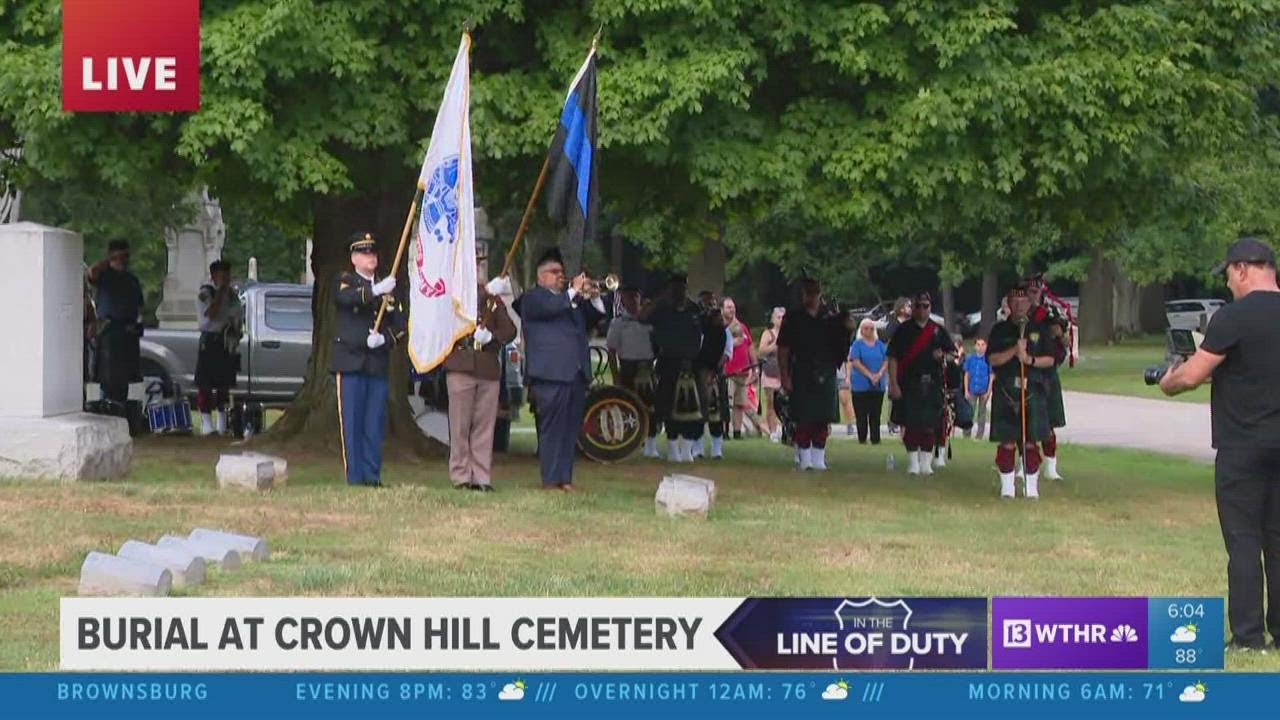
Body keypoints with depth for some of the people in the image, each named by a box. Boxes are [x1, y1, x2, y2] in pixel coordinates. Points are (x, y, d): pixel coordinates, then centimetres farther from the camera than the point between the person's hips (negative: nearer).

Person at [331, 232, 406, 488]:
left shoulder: (386, 288, 16)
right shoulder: (346, 280, 5)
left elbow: (400, 325, 10)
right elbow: (345, 297, -20)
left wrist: (384, 339, -10)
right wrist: (375, 290, -34)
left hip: (378, 365, 4)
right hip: (350, 363, -4)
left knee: (375, 424, 2)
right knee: (352, 422, -5)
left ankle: (373, 475, 6)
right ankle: (355, 477, -4)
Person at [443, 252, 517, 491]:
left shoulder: (492, 299, 18)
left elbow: (510, 330, 13)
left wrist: (491, 337, -8)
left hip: (489, 370, 3)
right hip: (461, 368, -3)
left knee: (485, 425, 2)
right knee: (460, 425, -4)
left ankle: (482, 477, 4)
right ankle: (461, 476, 1)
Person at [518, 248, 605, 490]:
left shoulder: (571, 299, 25)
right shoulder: (533, 297, 3)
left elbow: (592, 320, 21)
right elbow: (549, 307, -17)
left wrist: (594, 298, 5)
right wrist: (574, 291, -11)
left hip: (576, 373, 7)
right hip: (551, 372, -7)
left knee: (571, 429, 5)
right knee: (552, 427, -8)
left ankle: (565, 478, 9)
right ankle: (550, 480, -7)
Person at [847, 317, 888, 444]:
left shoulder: (880, 344, 10)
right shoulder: (857, 344, 0)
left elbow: (886, 361, 5)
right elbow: (856, 362, -9)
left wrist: (879, 374, -13)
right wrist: (870, 375, -17)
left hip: (878, 384, 3)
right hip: (861, 384, -3)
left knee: (875, 414, 3)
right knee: (861, 414, -2)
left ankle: (875, 439, 5)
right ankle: (862, 439, 4)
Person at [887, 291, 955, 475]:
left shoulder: (939, 331, 11)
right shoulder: (903, 331, 4)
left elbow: (954, 353, 15)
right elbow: (893, 358, 0)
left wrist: (942, 355, -9)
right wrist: (894, 384, -8)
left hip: (932, 385, 2)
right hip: (909, 384, -2)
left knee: (929, 426, 2)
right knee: (911, 424, -2)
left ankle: (926, 462, 11)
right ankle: (913, 462, 7)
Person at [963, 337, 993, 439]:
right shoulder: (970, 359, 0)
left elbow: (991, 377, -1)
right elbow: (966, 375, 6)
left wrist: (988, 392, -6)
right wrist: (966, 391, 1)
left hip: (984, 391, -1)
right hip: (972, 391, 1)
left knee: (982, 413, 7)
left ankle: (979, 436, 14)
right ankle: (967, 435, 5)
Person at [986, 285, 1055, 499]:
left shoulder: (1040, 329, 10)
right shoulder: (999, 330, 9)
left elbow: (1050, 360, 6)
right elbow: (992, 359, 0)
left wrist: (1029, 359, -10)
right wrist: (1014, 351, -13)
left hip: (1033, 391, 0)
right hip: (1006, 391, 0)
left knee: (1031, 441, -2)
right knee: (1006, 441, -1)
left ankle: (1031, 486, 5)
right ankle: (1007, 486, 7)